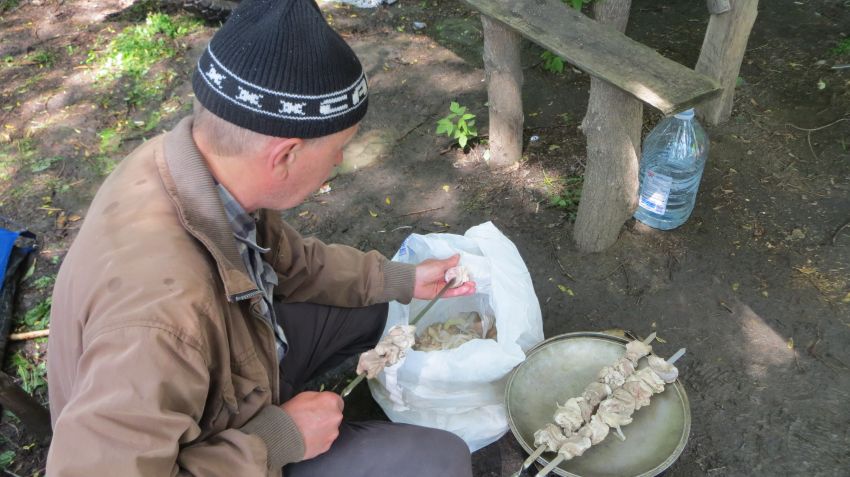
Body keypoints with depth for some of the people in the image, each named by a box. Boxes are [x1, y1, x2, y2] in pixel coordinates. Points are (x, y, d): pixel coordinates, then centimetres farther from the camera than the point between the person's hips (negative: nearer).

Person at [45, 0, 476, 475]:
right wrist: (279, 439, -27)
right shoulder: (160, 315, -44)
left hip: (230, 363, 7)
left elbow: (288, 261, 2)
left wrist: (402, 280, 1)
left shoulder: (205, 162, -18)